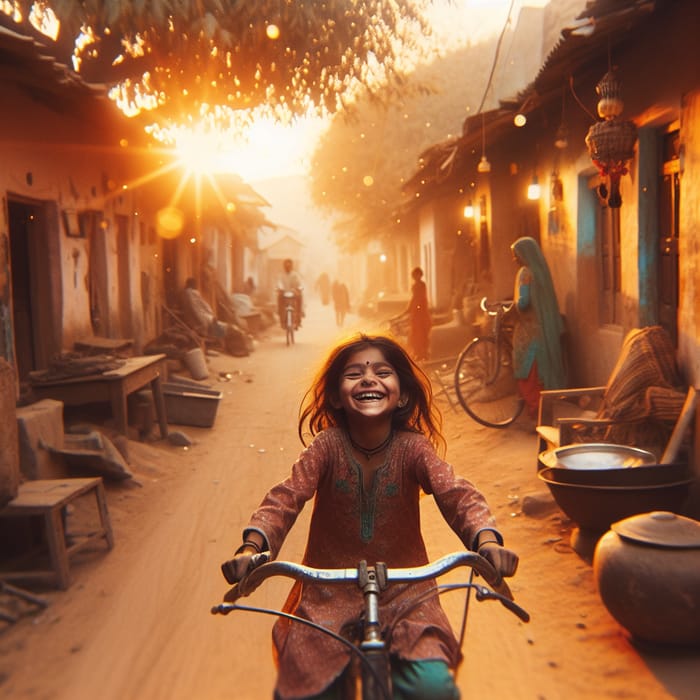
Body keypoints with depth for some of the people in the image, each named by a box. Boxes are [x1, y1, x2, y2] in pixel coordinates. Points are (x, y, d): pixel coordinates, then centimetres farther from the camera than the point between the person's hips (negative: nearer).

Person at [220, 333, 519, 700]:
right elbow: (285, 497, -21)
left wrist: (487, 541, -43)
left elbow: (457, 493, -23)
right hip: (330, 591, 1)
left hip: (403, 590, 0)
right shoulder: (327, 445, -13)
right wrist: (252, 548, -39)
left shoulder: (413, 447, -13)